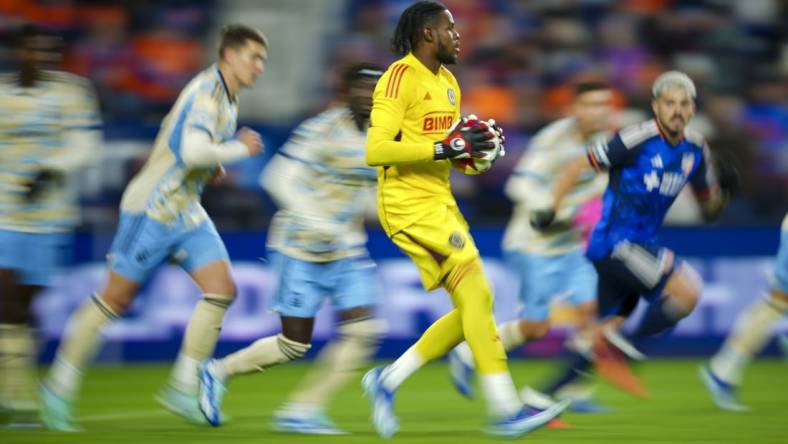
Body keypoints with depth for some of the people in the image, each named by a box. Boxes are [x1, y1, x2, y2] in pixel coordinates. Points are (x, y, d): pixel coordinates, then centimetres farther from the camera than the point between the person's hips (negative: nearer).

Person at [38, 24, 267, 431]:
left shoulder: (225, 97, 12)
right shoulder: (206, 92, -19)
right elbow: (192, 151, -34)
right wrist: (238, 149, -20)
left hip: (186, 213, 9)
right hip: (153, 210, -9)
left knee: (222, 289, -7)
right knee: (116, 298, 0)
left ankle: (183, 388, -2)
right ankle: (60, 387, 13)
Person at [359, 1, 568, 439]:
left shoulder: (447, 82, 17)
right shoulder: (401, 78, -12)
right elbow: (376, 150, -22)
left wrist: (479, 148, 2)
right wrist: (444, 148, -25)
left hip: (440, 202, 10)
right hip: (409, 204, -10)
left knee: (473, 309, 5)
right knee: (477, 294, -16)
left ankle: (388, 380, 16)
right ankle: (505, 410, -17)